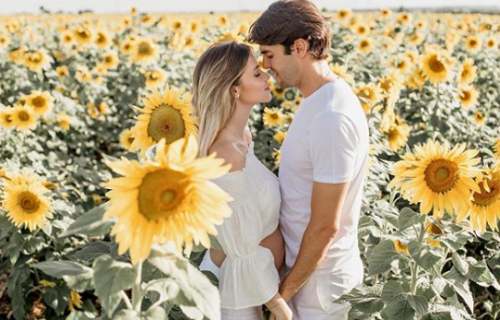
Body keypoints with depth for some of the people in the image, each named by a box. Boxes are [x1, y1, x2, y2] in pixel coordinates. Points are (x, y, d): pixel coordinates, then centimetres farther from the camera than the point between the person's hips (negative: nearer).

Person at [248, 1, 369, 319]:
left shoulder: (332, 117, -28)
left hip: (319, 276, -9)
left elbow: (325, 226, -25)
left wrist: (286, 288, -14)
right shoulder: (320, 100, 2)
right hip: (306, 262, 9)